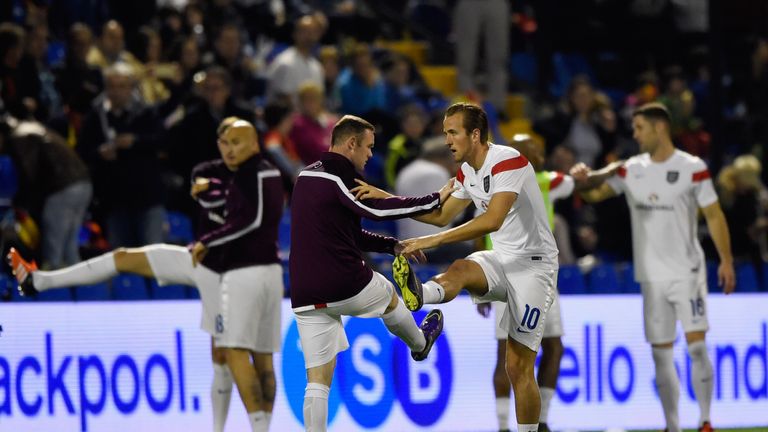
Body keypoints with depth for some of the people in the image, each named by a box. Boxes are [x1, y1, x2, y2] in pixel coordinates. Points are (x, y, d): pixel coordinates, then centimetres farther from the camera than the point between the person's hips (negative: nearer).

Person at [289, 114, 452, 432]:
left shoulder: (308, 176, 17)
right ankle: (420, 344, 57)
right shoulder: (340, 176, -11)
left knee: (318, 382, 4)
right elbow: (376, 209, -25)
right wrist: (435, 199, -17)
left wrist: (393, 246, 20)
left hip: (305, 296, 6)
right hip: (345, 284, -6)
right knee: (389, 296, 29)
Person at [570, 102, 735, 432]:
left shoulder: (692, 168, -6)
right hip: (651, 275, 4)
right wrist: (582, 179, -14)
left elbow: (714, 215, -4)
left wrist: (726, 260, -10)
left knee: (696, 345, -13)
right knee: (661, 353, 5)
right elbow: (596, 193, 8)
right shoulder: (632, 169, 7)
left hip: (687, 271, -4)